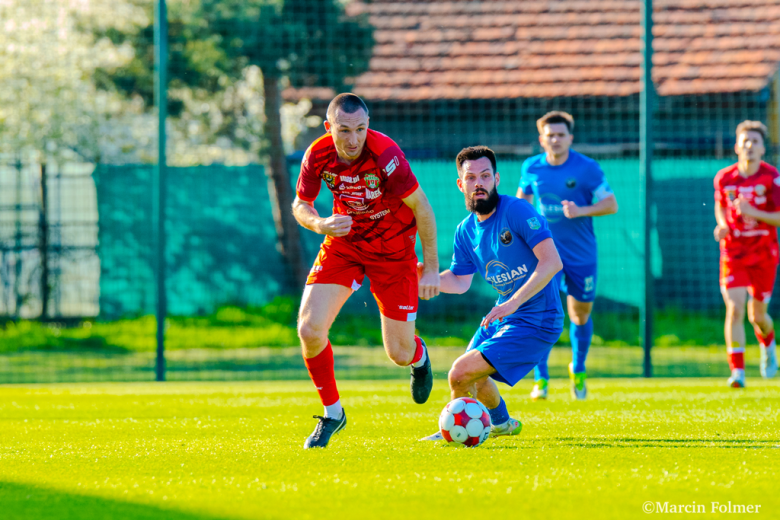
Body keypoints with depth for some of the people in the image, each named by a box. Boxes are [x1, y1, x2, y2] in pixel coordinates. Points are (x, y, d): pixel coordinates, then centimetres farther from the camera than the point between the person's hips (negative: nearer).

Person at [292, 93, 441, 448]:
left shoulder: (385, 155, -29)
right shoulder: (318, 155, -16)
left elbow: (421, 207, -18)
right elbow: (300, 205, 0)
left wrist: (431, 269, -13)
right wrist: (319, 224, -24)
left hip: (393, 251, -3)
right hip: (342, 244, 3)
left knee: (399, 353, 0)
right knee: (309, 329, -15)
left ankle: (419, 358, 42)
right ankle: (332, 413, 7)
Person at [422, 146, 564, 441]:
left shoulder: (517, 211, -20)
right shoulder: (466, 231, 3)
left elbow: (552, 262, -28)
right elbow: (459, 281, 14)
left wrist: (513, 303, -34)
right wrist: (426, 275, -6)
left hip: (536, 320, -8)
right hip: (502, 316, 8)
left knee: (461, 374, -18)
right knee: (474, 376, 27)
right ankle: (502, 423, 56)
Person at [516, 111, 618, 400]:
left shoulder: (587, 169, -9)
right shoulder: (532, 168, -1)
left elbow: (611, 205, -7)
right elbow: (522, 199, 19)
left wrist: (581, 210, -21)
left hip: (581, 254, 0)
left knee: (580, 314, 10)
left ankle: (578, 371, 36)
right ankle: (541, 379, -9)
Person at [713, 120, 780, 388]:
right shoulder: (724, 178, -1)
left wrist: (754, 213, -26)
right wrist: (722, 225, -2)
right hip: (733, 253, 1)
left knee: (757, 316, 6)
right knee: (735, 310, -14)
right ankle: (737, 371, -12)